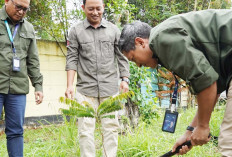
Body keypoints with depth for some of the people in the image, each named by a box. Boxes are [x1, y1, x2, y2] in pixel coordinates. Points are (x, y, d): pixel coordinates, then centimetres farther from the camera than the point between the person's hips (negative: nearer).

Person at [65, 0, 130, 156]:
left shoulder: (114, 30, 8)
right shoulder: (76, 31, 5)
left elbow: (121, 57, 10)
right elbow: (72, 59, 2)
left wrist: (125, 79, 1)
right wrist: (69, 85, -6)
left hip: (110, 87, 1)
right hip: (86, 87, -1)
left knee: (111, 126, 2)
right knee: (86, 128, -1)